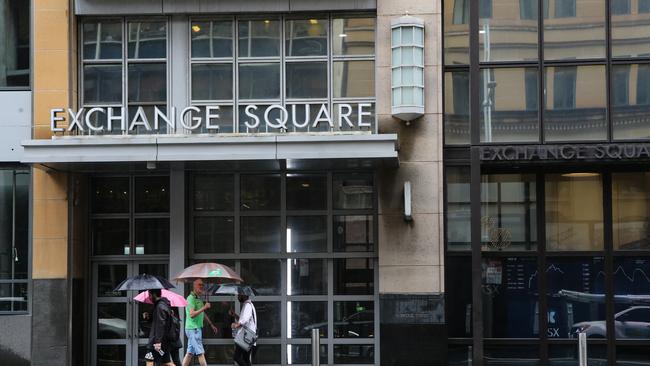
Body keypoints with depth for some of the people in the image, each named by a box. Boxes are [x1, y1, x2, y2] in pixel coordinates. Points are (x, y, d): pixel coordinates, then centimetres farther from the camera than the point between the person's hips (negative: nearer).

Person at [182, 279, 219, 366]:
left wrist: (211, 325, 28)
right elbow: (192, 314, -23)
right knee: (201, 352, -8)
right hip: (193, 329, -9)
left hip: (197, 328, 9)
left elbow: (202, 314, 26)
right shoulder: (191, 298, -13)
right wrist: (204, 307, -23)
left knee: (190, 353, 8)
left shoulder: (198, 298, 17)